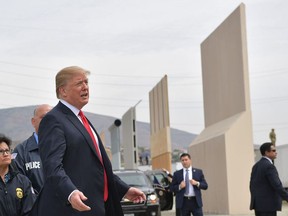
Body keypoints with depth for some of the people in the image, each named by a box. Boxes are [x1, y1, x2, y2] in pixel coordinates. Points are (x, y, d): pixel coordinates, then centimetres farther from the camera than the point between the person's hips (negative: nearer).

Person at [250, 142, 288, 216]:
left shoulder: (256, 166, 12)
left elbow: (252, 185, 17)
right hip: (268, 205, -9)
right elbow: (277, 186, -21)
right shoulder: (269, 166, -16)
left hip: (258, 204, 9)